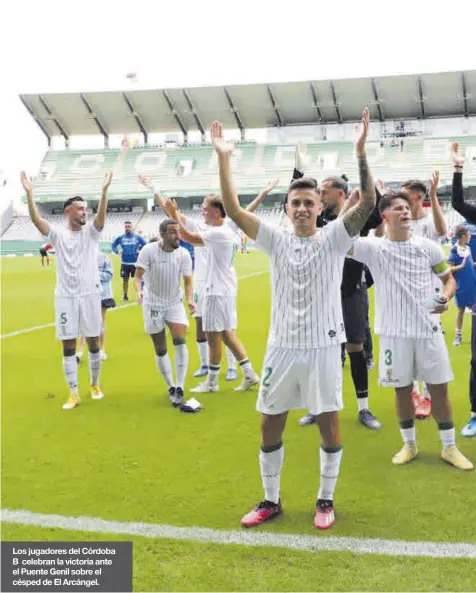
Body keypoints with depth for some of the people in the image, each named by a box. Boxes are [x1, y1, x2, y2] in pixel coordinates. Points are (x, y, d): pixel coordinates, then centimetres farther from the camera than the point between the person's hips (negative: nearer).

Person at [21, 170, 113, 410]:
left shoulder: (91, 231, 2)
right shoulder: (57, 233, 1)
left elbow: (102, 215, -16)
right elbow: (36, 220, -14)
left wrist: (104, 190, -32)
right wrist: (29, 193, -28)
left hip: (90, 295, 0)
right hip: (65, 297, 0)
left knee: (93, 343, 8)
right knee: (68, 346, 3)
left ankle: (95, 385, 27)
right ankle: (73, 393, 12)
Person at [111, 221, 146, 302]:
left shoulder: (137, 237, -1)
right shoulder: (120, 237, 2)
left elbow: (145, 245, 7)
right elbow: (113, 245, 14)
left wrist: (140, 250, -6)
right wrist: (117, 251, -2)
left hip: (135, 263, -1)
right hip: (124, 263, 1)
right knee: (125, 280, 9)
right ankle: (125, 296, 21)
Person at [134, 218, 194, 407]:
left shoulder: (183, 254, -8)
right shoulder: (149, 250, -15)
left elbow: (187, 281, -3)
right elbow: (138, 276, -13)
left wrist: (190, 299, -21)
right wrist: (139, 291, -34)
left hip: (175, 303, 1)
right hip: (153, 304, -1)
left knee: (180, 342, -17)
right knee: (160, 350, 5)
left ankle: (179, 389, -10)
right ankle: (171, 388, 21)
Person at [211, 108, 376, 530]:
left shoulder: (334, 237, -2)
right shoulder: (277, 239, 2)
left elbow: (368, 202, -17)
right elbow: (234, 211, -8)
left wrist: (361, 153, -27)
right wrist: (224, 159, -16)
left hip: (323, 347, -2)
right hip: (282, 347, 2)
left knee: (329, 425, 6)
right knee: (270, 427, 9)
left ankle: (326, 500, 26)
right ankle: (271, 500, 27)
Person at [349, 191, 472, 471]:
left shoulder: (427, 246, 2)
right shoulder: (373, 247, -5)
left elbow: (449, 278, 10)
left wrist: (445, 297, -11)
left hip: (428, 328, 1)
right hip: (395, 331, -1)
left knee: (439, 387, 7)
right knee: (403, 388, 9)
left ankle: (450, 447, 21)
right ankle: (410, 445, 27)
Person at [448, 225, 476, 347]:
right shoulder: (454, 251, -14)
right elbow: (449, 269, -15)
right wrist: (461, 266, -25)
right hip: (461, 286, -6)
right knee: (461, 309, 4)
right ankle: (458, 335, 14)